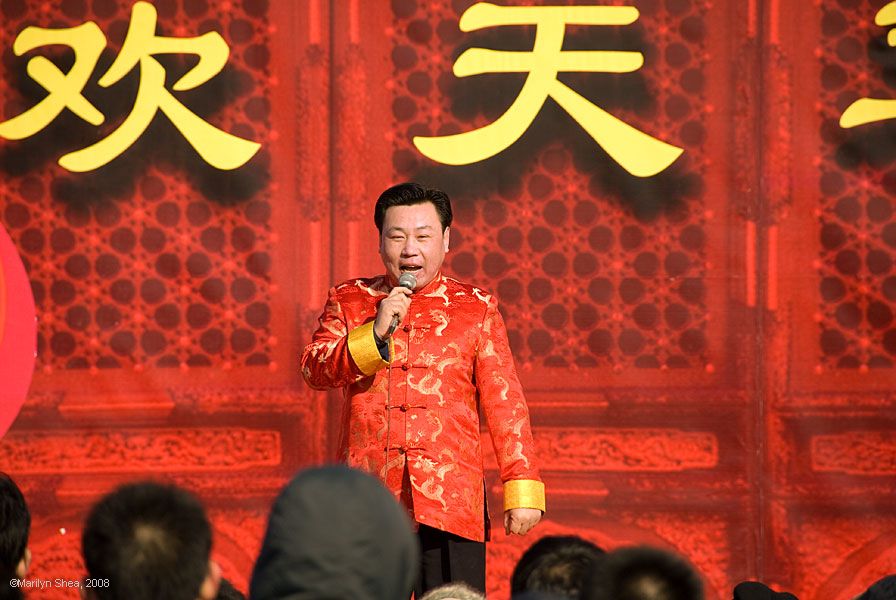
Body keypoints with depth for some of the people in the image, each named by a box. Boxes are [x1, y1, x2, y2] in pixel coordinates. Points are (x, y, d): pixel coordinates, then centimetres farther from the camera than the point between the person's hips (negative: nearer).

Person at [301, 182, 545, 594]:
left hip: (450, 501, -1)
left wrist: (522, 490, -3)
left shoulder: (476, 308, 9)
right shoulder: (348, 301, 12)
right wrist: (376, 333, -13)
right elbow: (315, 371, 0)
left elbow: (504, 401, 5)